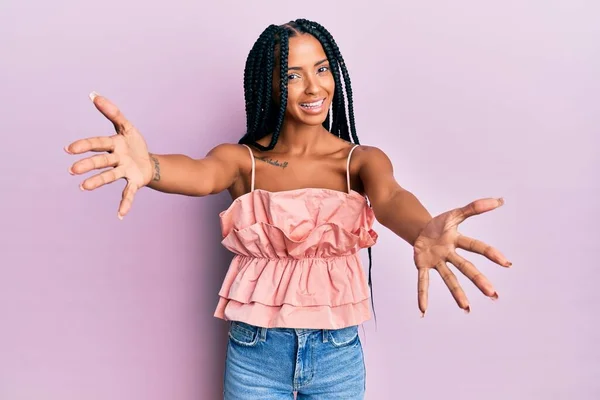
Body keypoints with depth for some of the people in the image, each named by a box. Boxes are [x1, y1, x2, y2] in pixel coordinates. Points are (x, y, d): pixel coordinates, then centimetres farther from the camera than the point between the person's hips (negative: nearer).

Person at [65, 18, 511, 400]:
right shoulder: (242, 159, -4)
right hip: (255, 353, 0)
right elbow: (201, 174, -26)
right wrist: (149, 167, -50)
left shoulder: (361, 159, -4)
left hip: (338, 353, 1)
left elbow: (389, 196, -26)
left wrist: (423, 232, -51)